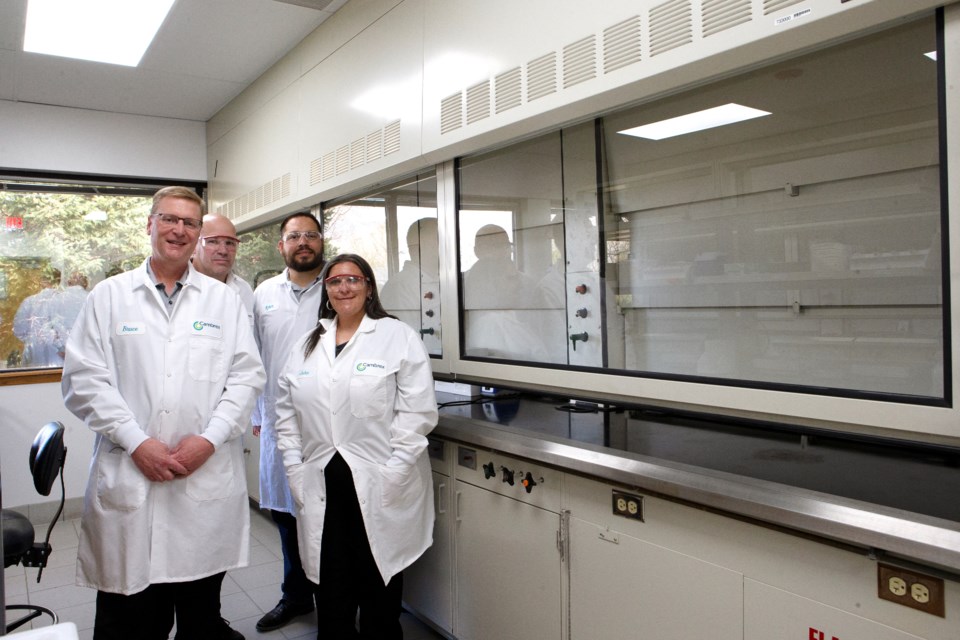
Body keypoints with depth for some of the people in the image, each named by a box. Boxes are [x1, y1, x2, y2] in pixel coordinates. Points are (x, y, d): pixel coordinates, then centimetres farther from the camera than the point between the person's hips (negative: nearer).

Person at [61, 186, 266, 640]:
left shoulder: (224, 300, 8)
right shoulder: (109, 296, 6)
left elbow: (247, 376, 2)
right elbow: (84, 380, 0)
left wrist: (209, 438, -9)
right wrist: (136, 442, -10)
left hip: (208, 479, 1)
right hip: (128, 478, 0)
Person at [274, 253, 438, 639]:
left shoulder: (399, 338, -3)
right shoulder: (307, 345, 13)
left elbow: (417, 413, -9)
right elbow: (286, 412, 13)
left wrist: (389, 476, -14)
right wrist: (296, 469, 3)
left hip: (379, 491, -4)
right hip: (321, 489, 4)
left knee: (380, 597, 7)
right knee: (331, 598, 12)